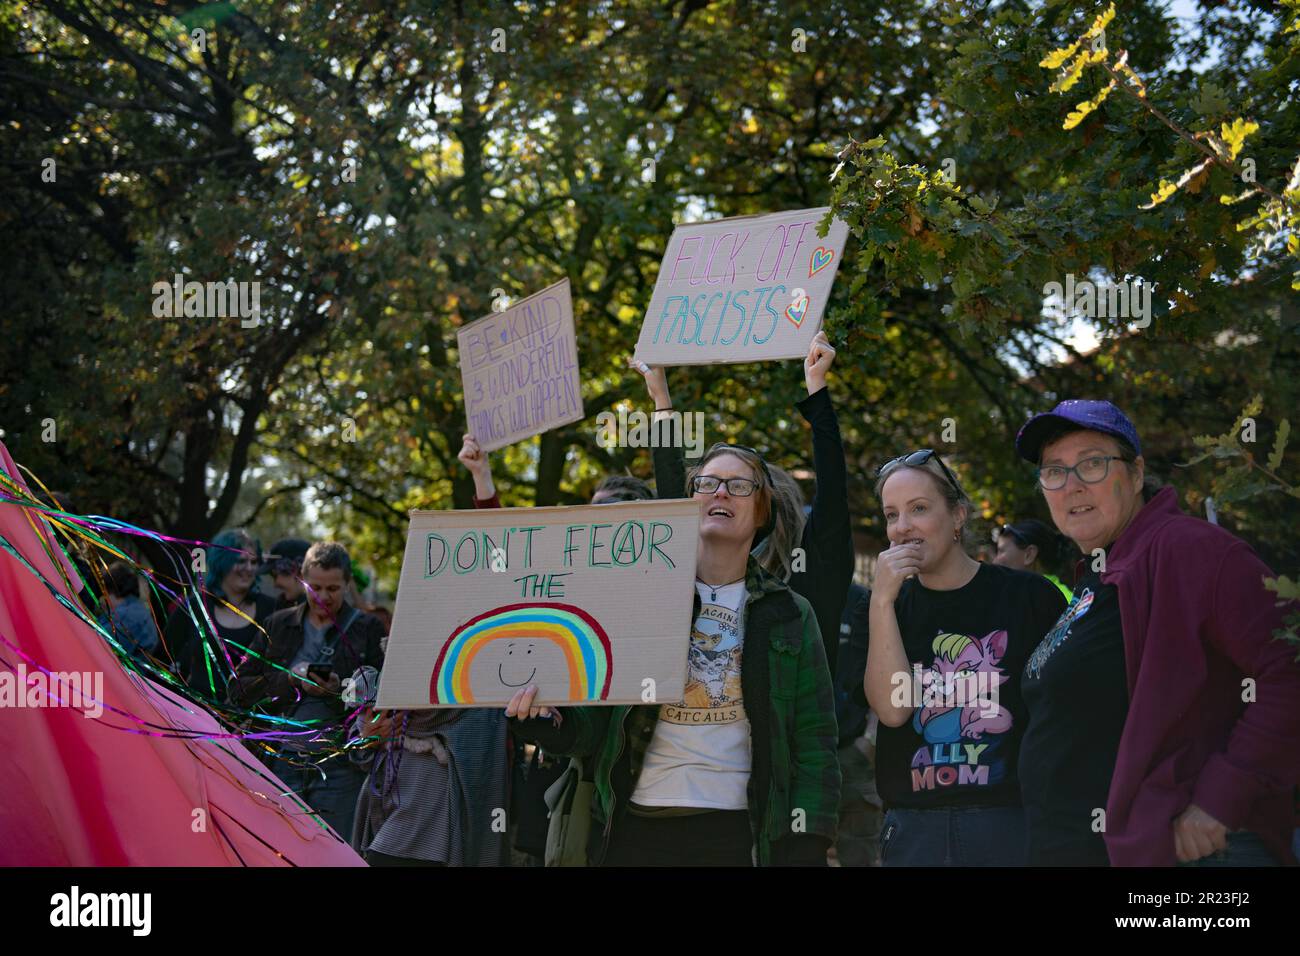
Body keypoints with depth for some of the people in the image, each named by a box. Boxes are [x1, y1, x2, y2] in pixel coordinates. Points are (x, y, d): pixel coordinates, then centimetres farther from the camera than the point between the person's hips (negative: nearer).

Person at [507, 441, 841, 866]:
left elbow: (813, 745, 3)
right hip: (635, 827, 1)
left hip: (736, 831, 0)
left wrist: (805, 849, -7)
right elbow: (594, 726, 6)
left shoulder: (790, 617, 6)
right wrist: (550, 720, -15)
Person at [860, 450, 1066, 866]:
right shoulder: (887, 609, 6)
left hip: (1012, 818, -2)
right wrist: (882, 599, -13)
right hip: (914, 826, 2)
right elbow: (892, 710, -9)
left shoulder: (1028, 595, -2)